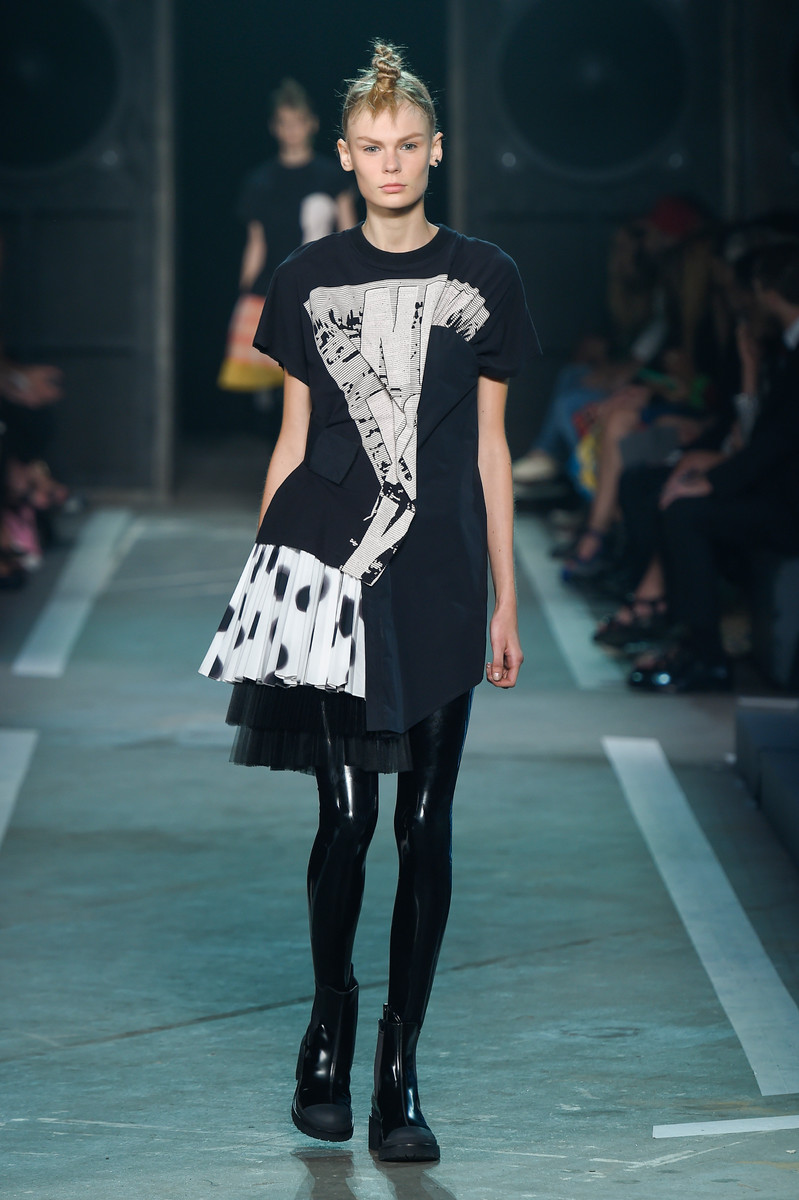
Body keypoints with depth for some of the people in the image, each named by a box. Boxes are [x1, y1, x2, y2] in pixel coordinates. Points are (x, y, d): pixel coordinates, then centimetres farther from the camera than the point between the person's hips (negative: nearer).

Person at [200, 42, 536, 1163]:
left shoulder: (484, 277, 7)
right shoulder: (310, 278, 7)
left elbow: (490, 449, 9)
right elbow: (293, 439, 11)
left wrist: (506, 602, 7)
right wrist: (259, 577, 8)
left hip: (438, 581, 0)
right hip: (329, 567, 0)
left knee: (426, 826, 0)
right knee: (346, 816, -2)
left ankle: (400, 1066, 8)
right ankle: (329, 1036, 19)